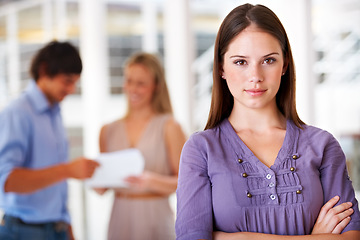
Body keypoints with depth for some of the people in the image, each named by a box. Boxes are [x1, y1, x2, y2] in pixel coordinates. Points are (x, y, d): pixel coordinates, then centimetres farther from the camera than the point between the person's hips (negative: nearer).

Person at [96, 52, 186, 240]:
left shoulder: (168, 127, -2)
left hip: (155, 221, -3)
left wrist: (152, 181, -20)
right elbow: (101, 189, 14)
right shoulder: (108, 131, 10)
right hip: (121, 219, 3)